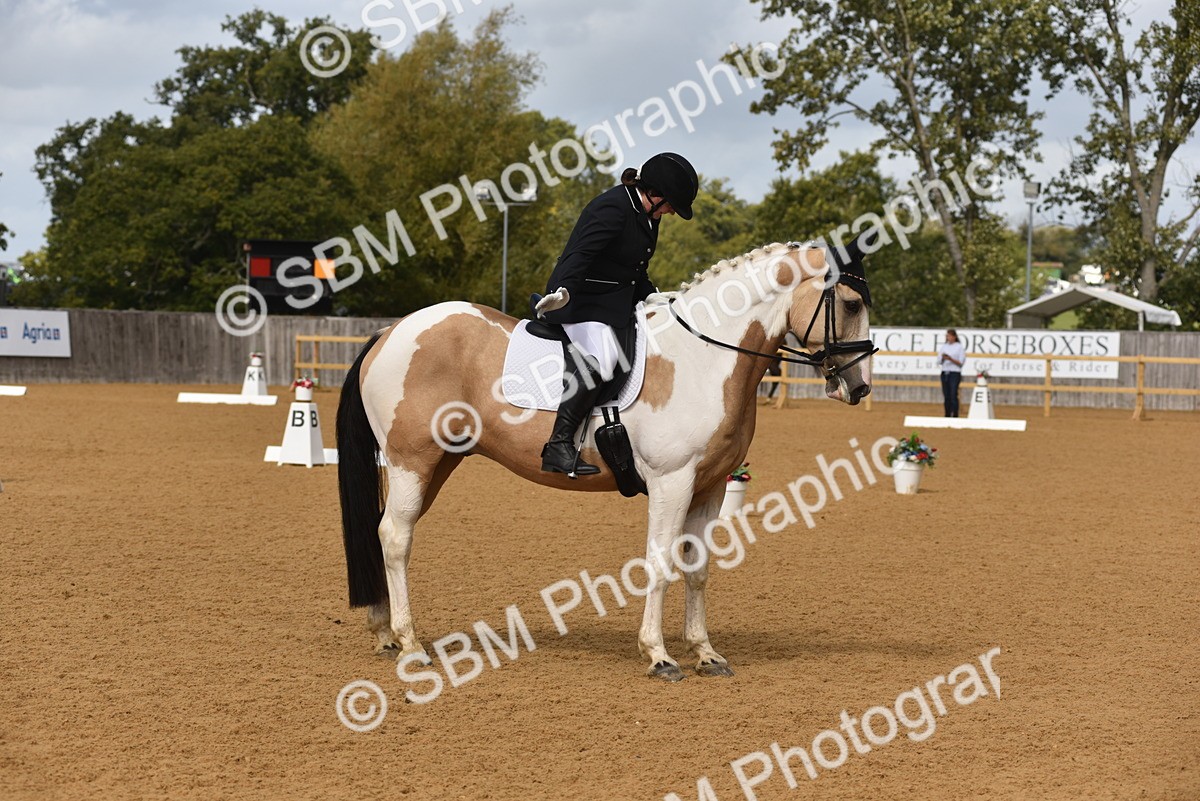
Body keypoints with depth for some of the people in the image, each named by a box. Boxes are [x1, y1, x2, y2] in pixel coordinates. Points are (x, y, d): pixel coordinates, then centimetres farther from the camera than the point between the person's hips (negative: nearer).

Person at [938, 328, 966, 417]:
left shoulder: (959, 347, -2)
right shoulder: (944, 346, 11)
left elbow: (960, 363, -6)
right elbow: (939, 362, 11)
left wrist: (950, 359, -20)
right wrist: (942, 357, -10)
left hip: (955, 373, -5)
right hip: (944, 372, 5)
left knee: (953, 395, -12)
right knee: (946, 396, 6)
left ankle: (955, 416, -12)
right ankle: (947, 415, 10)